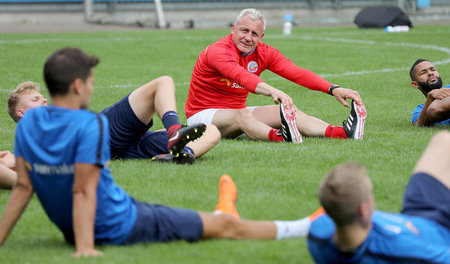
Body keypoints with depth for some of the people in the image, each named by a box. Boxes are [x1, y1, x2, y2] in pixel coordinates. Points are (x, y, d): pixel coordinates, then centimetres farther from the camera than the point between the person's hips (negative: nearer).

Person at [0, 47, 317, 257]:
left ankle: (221, 213, 60)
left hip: (70, 229, 8)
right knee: (226, 225, 7)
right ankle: (310, 227, 21)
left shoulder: (27, 122, -4)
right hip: (121, 228, -8)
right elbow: (82, 191, -28)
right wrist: (85, 247, -28)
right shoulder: (90, 125, -25)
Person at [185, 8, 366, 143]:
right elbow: (239, 75, -43)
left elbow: (296, 73, -12)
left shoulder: (264, 53, -1)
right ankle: (280, 137, -68)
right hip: (202, 114, -7)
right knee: (242, 115, -39)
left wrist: (333, 89, -27)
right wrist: (272, 91, -61)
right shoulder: (217, 51, -22)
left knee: (290, 111, -15)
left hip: (238, 114, 7)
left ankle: (342, 133, -35)